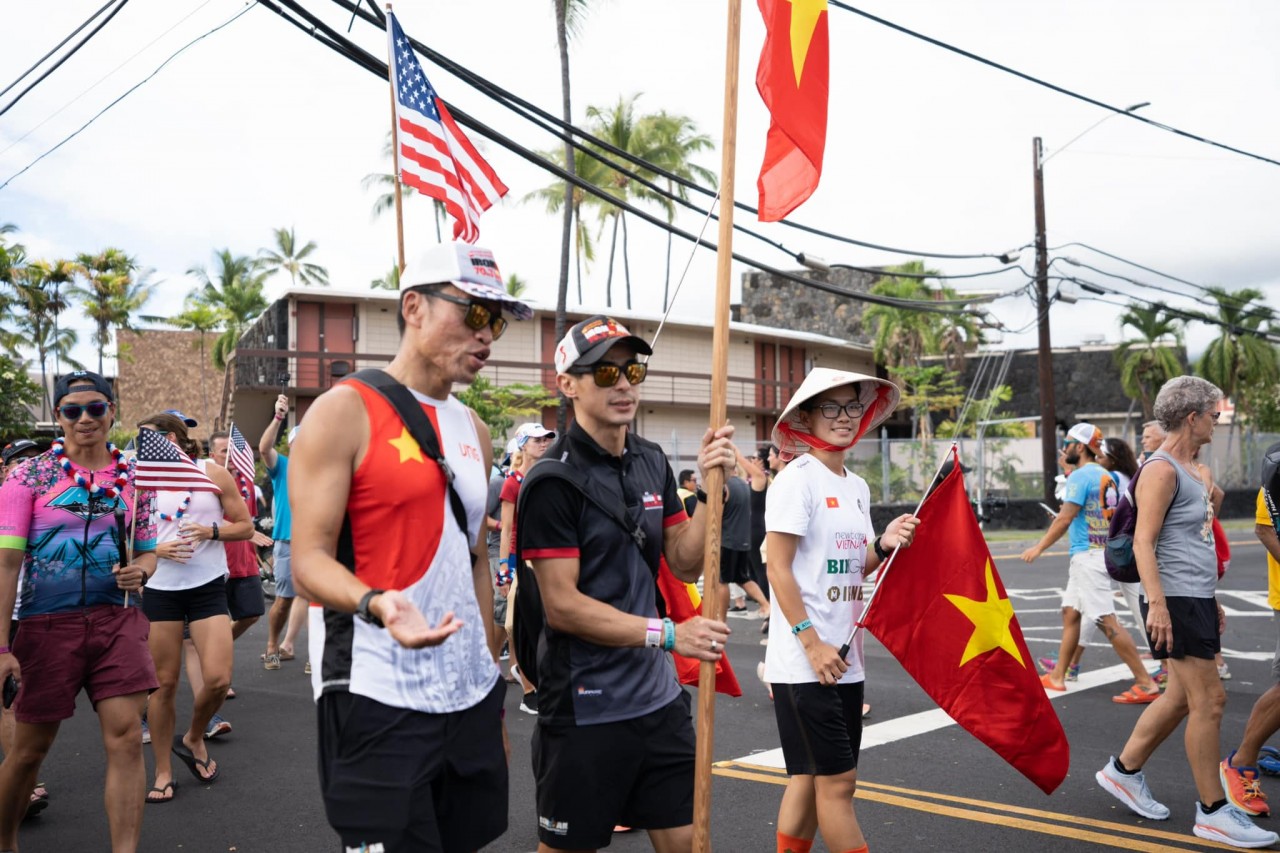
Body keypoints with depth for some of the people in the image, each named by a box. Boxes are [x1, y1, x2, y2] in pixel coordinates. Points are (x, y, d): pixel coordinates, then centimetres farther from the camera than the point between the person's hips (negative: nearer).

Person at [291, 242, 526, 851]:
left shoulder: (475, 431, 12)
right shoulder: (344, 412, -9)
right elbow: (309, 560, -13)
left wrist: (492, 673, 15)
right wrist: (376, 604, -32)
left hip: (472, 697, 7)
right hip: (377, 700, -7)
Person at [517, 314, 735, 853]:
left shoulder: (653, 463, 6)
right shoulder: (554, 479, -15)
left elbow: (685, 564, 6)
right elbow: (562, 606, -17)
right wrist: (668, 634, -19)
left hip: (659, 698, 6)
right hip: (585, 708, -6)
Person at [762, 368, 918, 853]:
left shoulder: (857, 487, 13)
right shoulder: (797, 478, -11)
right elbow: (778, 568, -15)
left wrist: (886, 545, -3)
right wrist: (812, 643, -18)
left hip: (844, 659, 8)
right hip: (804, 661, -8)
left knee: (810, 778, 15)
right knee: (837, 781, -3)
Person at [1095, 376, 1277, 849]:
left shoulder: (1190, 470, 17)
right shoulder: (1161, 470, -13)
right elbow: (1144, 542, -20)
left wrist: (1210, 599, 24)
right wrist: (1156, 603, -27)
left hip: (1197, 601, 10)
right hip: (1175, 603, -10)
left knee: (1182, 697, 14)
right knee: (1209, 701, -5)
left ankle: (1123, 771, 25)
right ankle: (1213, 812, 5)